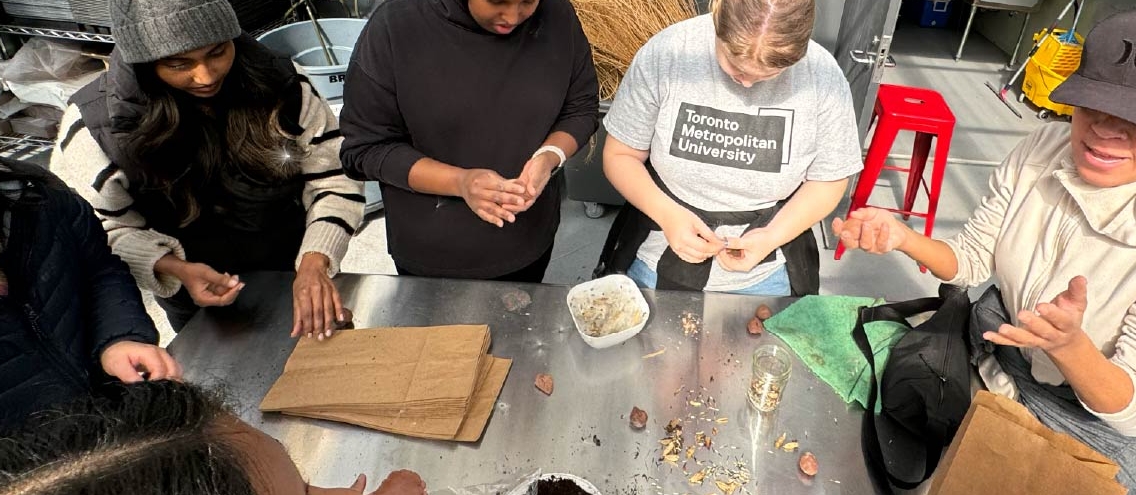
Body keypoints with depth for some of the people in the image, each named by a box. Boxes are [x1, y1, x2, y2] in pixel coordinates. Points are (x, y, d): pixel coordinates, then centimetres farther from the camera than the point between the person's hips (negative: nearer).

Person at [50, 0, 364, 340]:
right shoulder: (95, 121, -20)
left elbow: (334, 180, -17)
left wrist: (314, 264, -32)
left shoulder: (278, 85, -19)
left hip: (295, 274, 1)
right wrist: (176, 269, -30)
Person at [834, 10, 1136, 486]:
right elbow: (971, 260, -7)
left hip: (1095, 420, -3)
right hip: (1003, 340, 4)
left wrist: (1069, 344, -46)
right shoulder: (1044, 148, -19)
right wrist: (901, 237, -28)